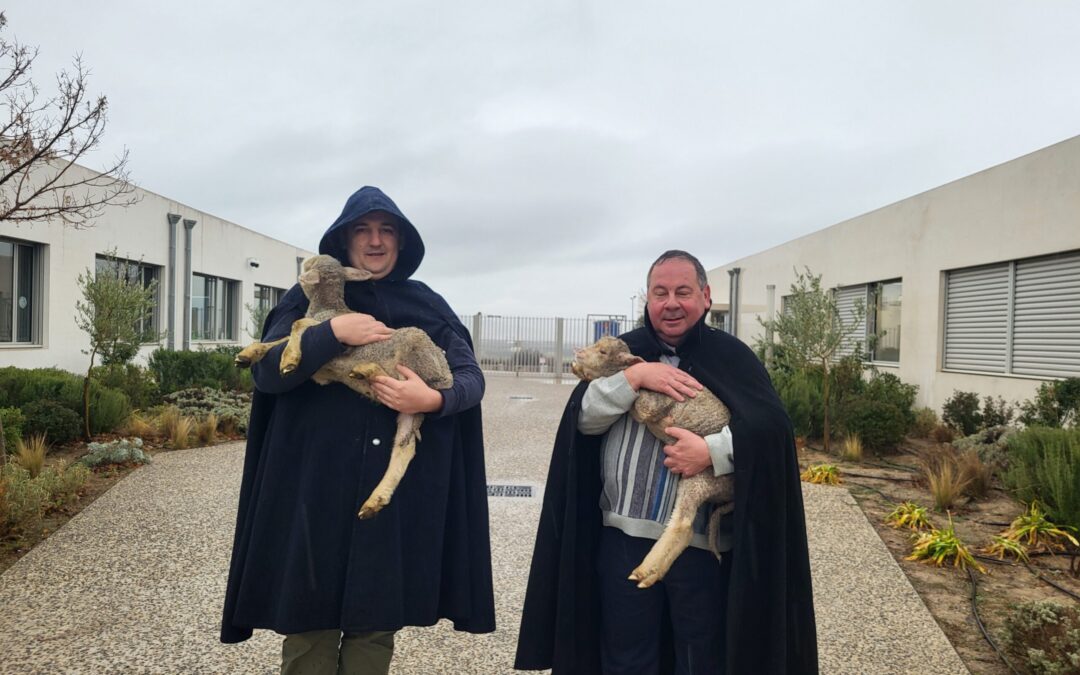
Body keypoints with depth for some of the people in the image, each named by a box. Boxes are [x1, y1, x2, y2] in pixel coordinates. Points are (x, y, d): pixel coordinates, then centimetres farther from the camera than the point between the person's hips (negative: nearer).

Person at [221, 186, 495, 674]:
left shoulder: (428, 306, 9)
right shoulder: (308, 299, 5)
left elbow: (472, 377, -1)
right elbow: (267, 372, -7)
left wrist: (433, 400, -21)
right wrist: (335, 331, -19)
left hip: (398, 493, 1)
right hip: (316, 487, -1)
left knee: (377, 626, 10)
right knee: (309, 626, 5)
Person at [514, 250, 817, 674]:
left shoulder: (731, 357, 0)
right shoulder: (624, 351, 8)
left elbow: (771, 426, -12)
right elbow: (584, 419, -3)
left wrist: (711, 451, -26)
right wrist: (633, 377, -15)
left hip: (703, 543, -2)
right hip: (624, 537, 2)